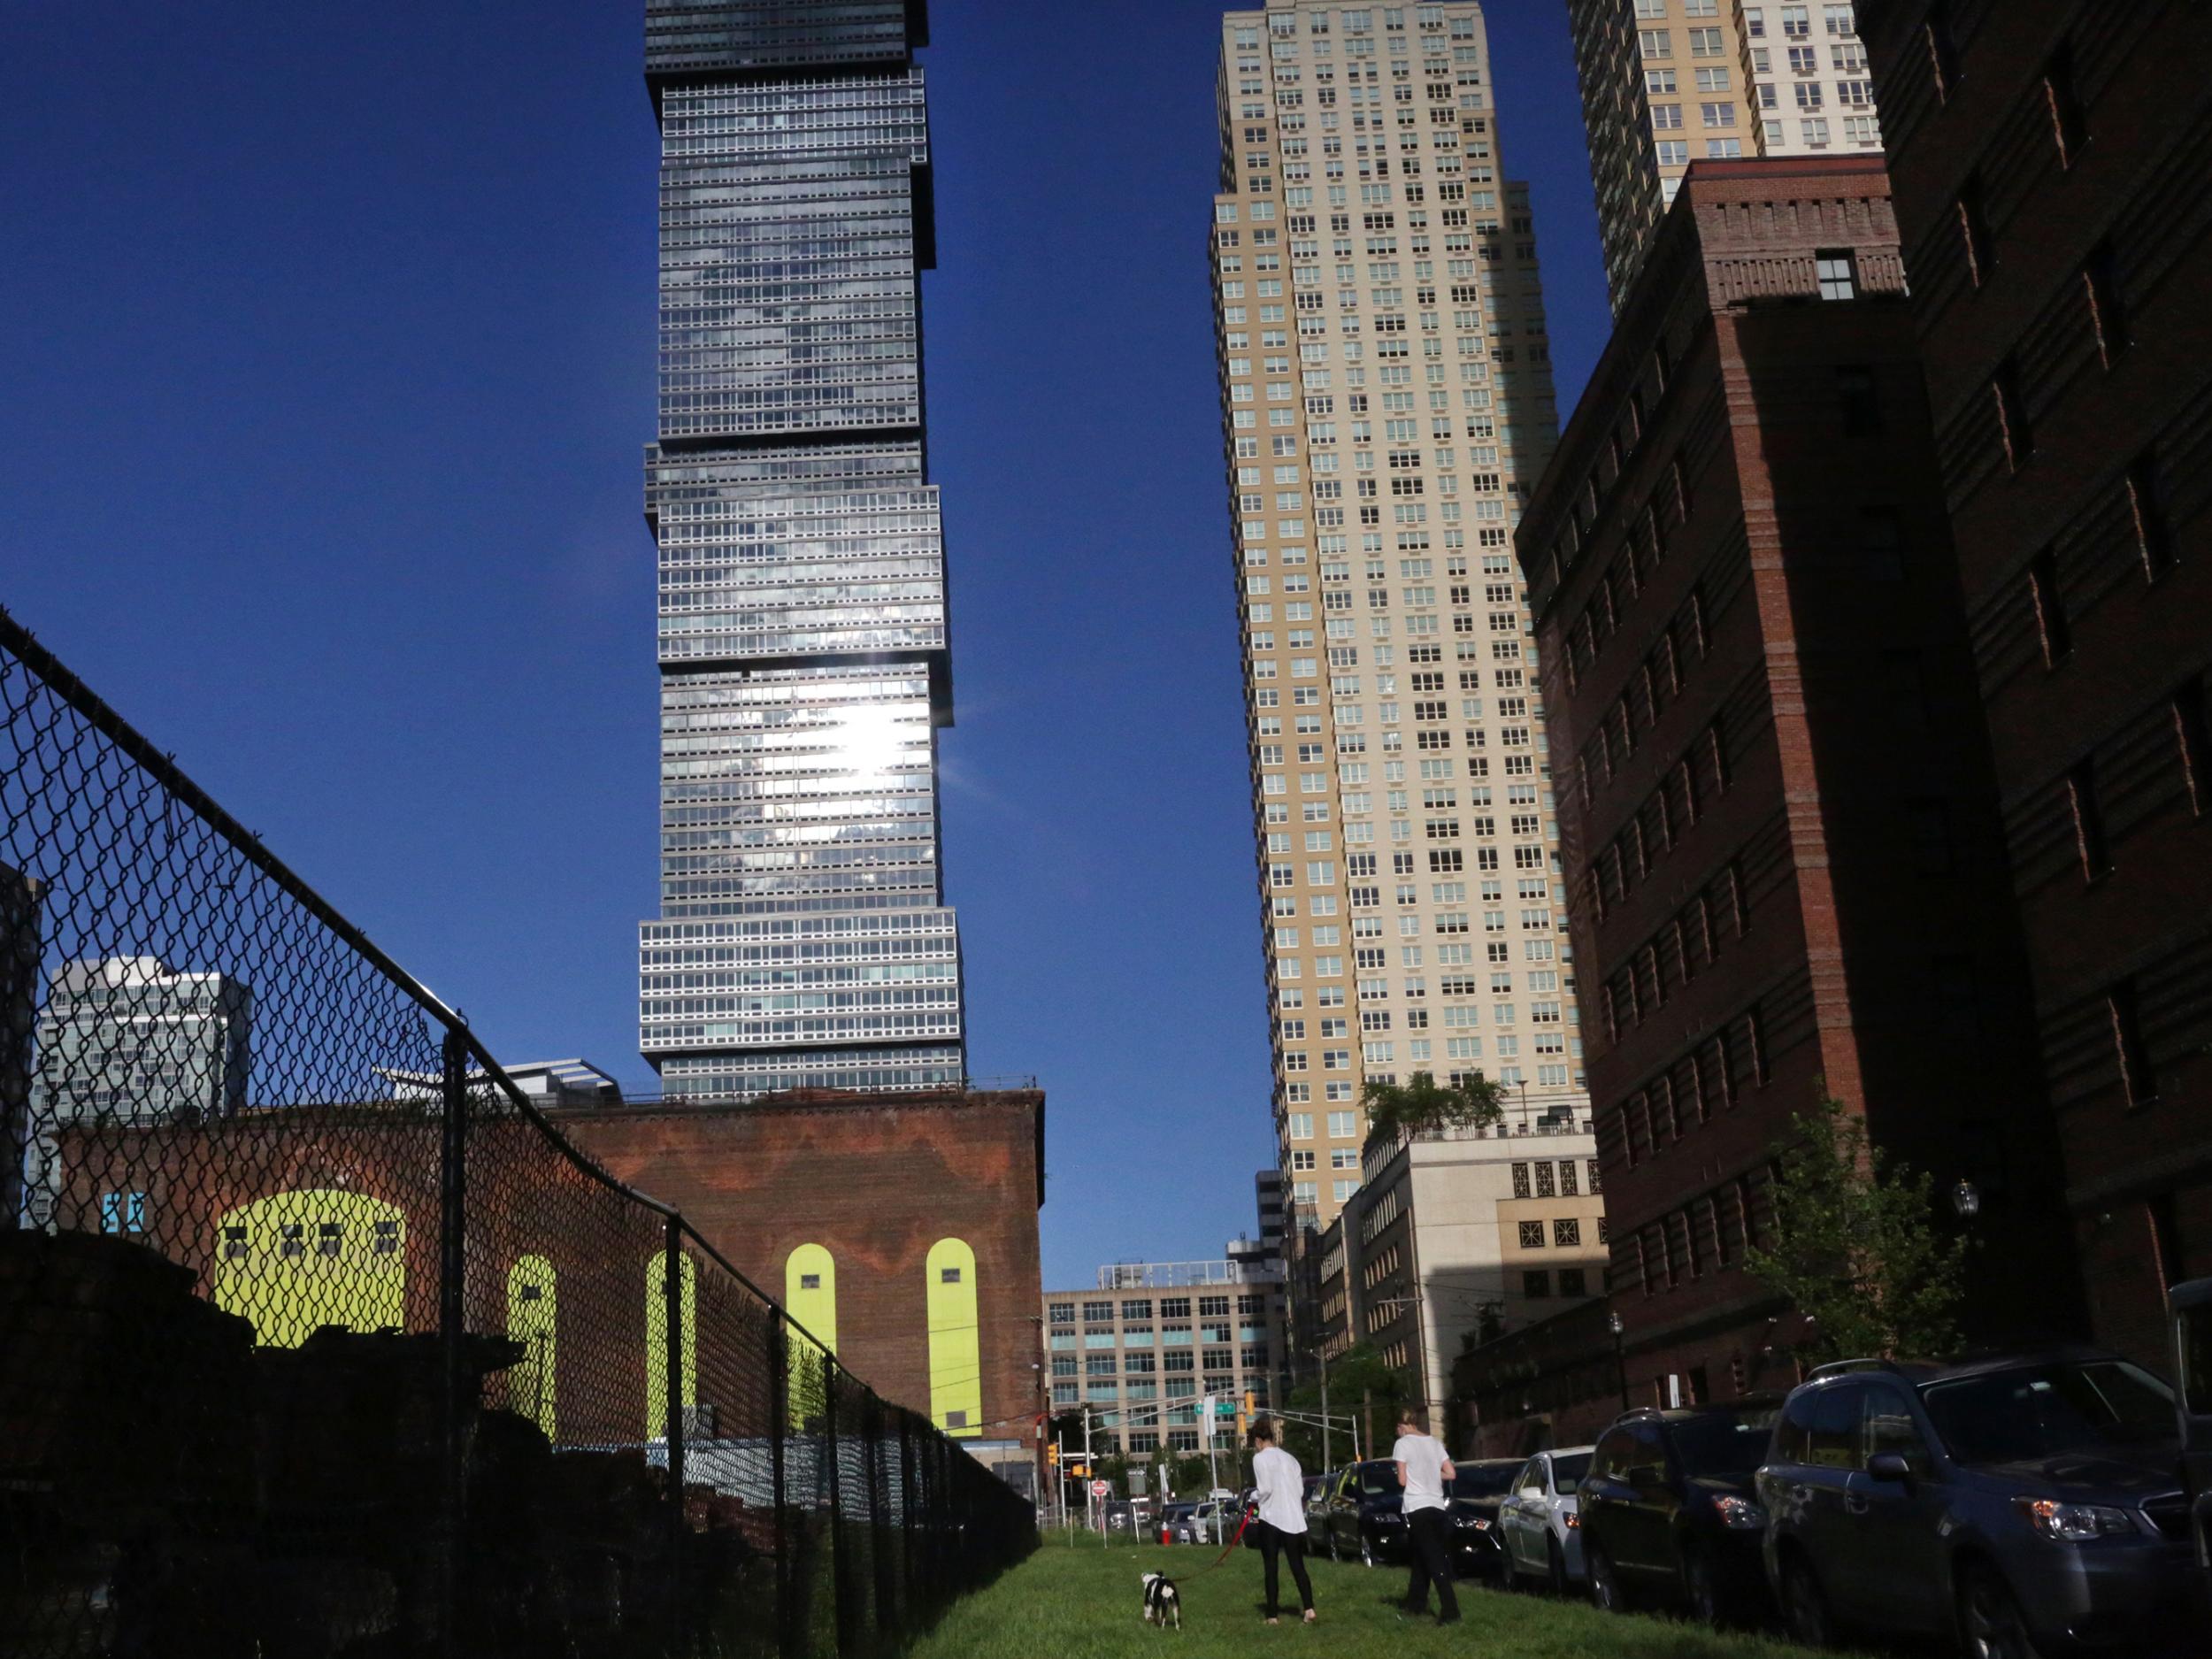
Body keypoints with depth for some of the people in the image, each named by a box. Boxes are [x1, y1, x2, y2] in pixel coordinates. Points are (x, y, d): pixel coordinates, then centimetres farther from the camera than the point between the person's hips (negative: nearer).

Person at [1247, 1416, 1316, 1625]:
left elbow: (1265, 1489, -13)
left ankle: (1272, 1615, 4)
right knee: (1297, 1565, 6)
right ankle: (1309, 1608, -10)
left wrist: (1254, 1495, 6)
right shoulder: (1289, 1458, 11)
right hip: (1294, 1518, 5)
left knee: (1270, 1568, 4)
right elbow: (1300, 1490, 9)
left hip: (1271, 1517, -5)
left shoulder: (1260, 1458, -6)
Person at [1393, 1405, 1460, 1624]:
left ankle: (1450, 1611, -17)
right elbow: (1450, 1474, 9)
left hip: (1417, 1507, -7)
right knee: (1420, 1557, 20)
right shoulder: (1434, 1442, 13)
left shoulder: (1403, 1444, -4)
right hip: (1438, 1506, 7)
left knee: (1435, 1561, -9)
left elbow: (1402, 1480, -5)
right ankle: (1416, 1602, 28)